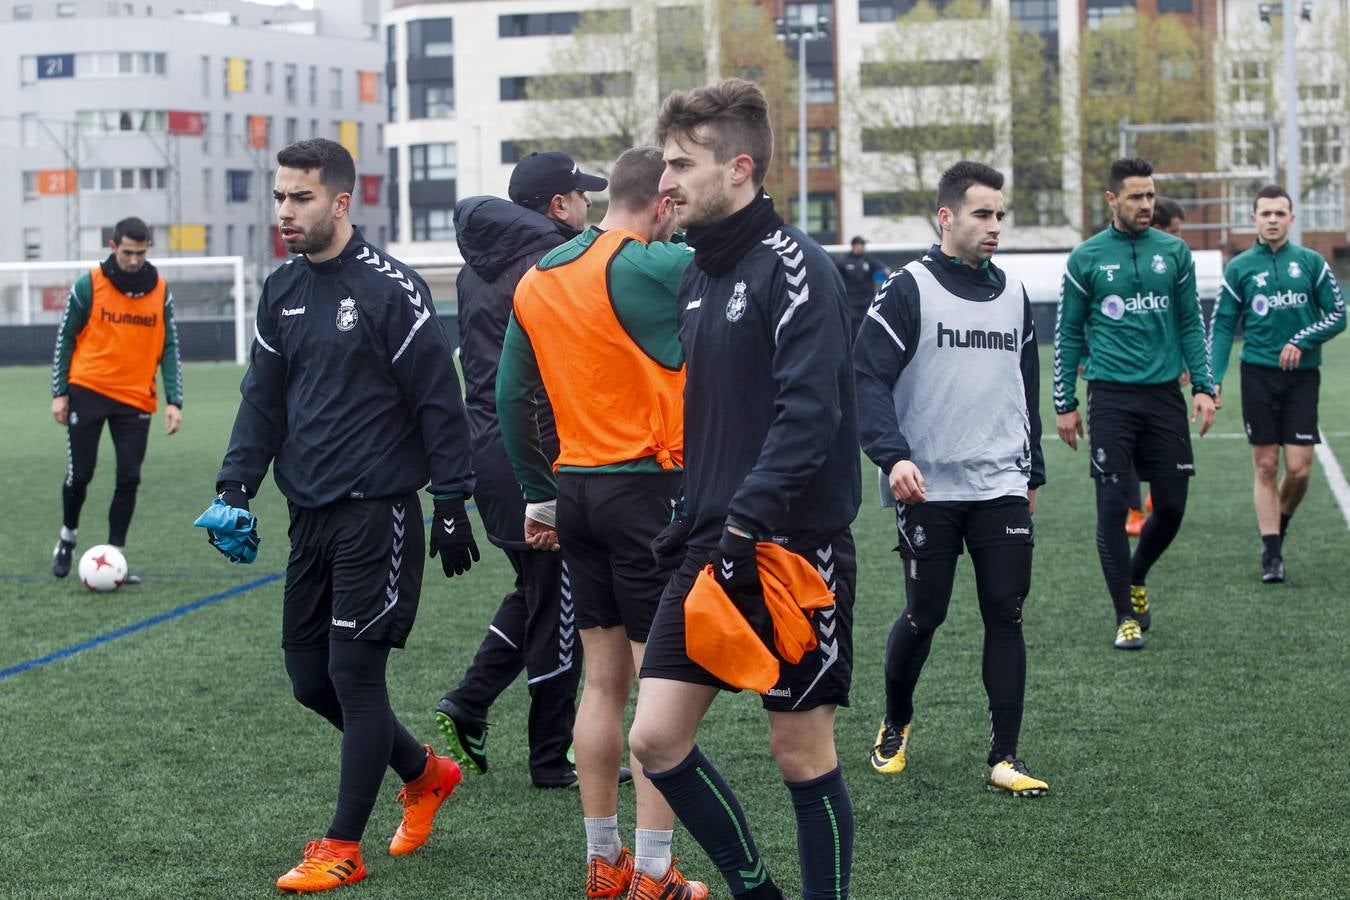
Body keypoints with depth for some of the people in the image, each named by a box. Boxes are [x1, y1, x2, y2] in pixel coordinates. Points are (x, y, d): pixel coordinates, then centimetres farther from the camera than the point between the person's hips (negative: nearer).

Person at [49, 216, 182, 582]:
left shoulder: (160, 290, 2)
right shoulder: (88, 285, -5)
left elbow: (169, 347, 5)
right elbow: (65, 338, 2)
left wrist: (173, 400, -2)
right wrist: (60, 393, -1)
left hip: (136, 398, 2)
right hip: (88, 390, -2)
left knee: (129, 479, -2)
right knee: (80, 473, -1)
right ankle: (68, 535, 26)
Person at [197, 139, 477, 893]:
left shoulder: (391, 287, -11)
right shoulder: (283, 292, 10)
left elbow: (439, 400, -9)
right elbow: (264, 398, 15)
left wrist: (452, 504, -10)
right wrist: (235, 488, 4)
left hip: (377, 513, -7)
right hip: (311, 515, 7)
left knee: (354, 673, -5)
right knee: (310, 676, 10)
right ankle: (425, 774, 31)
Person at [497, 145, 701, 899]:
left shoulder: (537, 281, 9)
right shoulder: (655, 266, -13)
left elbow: (511, 398, 13)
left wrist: (540, 497, 19)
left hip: (576, 491, 7)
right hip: (649, 493, -7)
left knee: (603, 682, 14)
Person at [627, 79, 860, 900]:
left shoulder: (794, 267, -12)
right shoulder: (698, 276, 14)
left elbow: (810, 409, -22)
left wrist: (748, 522, -26)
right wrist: (696, 519, 18)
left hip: (793, 548, -8)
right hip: (713, 547, 8)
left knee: (802, 753, 2)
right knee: (657, 737, 3)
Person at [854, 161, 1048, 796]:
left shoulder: (1012, 295, 12)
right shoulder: (908, 290, -6)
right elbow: (868, 378, -13)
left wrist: (1033, 470, 22)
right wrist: (892, 455, -26)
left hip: (1001, 488, 4)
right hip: (927, 488, -4)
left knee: (1006, 616, -1)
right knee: (923, 617, 3)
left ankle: (1003, 759, 5)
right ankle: (895, 726, 30)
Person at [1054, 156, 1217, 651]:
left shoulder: (1174, 252, 7)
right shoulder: (1086, 258, 1)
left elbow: (1191, 323, 11)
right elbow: (1067, 334, 6)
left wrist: (1203, 387, 2)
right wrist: (1064, 404, 3)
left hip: (1164, 395, 2)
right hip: (1111, 396, -2)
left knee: (1171, 506, 4)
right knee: (1113, 506, -5)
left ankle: (1135, 579, 31)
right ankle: (1126, 615, 5)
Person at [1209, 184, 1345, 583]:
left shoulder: (1311, 262, 4)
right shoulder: (1239, 268, 4)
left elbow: (1337, 314, 4)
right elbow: (1221, 326, 6)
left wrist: (1302, 341, -11)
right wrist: (1213, 379, -5)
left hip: (1302, 374, 0)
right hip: (1258, 374, 0)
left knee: (1299, 468, -4)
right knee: (1265, 466, -1)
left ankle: (1279, 524, 24)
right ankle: (1271, 553, 4)